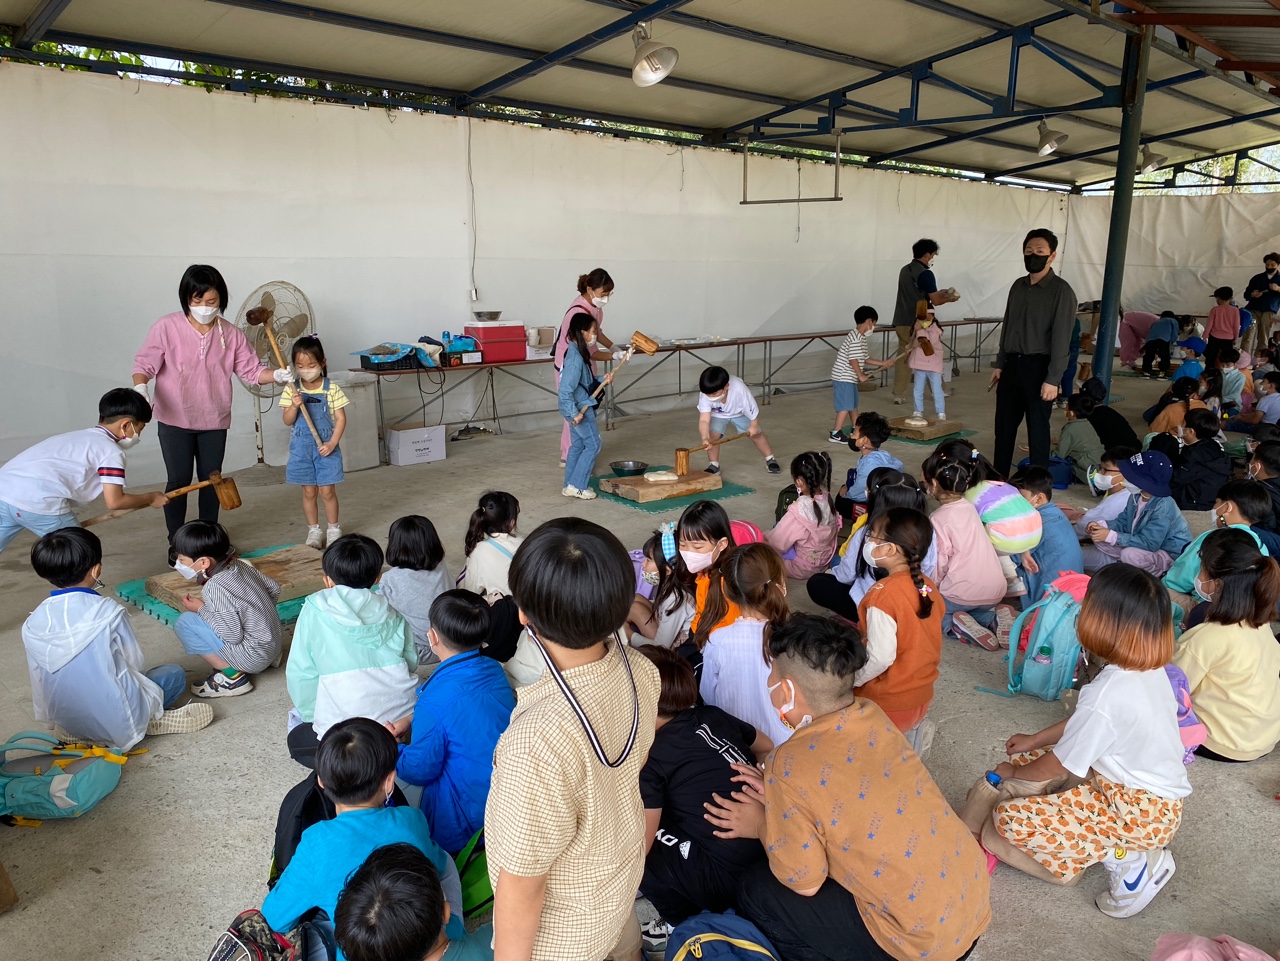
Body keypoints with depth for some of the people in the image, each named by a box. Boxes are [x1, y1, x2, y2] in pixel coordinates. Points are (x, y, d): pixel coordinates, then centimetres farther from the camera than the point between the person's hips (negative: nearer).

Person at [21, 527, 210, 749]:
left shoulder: (32, 624, -5)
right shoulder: (108, 610, -17)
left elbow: (38, 681, 5)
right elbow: (135, 662, -7)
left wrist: (49, 717, 22)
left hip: (65, 722, 6)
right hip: (116, 721, -6)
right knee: (175, 673, 16)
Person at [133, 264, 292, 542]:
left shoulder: (231, 334, -2)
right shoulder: (166, 327, -11)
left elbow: (251, 370, -1)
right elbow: (145, 363, -10)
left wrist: (277, 375, -20)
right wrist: (140, 388, -29)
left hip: (214, 420, 3)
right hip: (174, 419, -3)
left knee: (211, 479, 12)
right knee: (179, 480, 0)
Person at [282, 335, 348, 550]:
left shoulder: (331, 389, -6)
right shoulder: (292, 390, 0)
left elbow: (341, 419, -5)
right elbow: (288, 421, -1)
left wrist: (332, 443, -14)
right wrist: (294, 406, -20)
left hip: (325, 447, -2)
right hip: (301, 448, 2)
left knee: (327, 491, 1)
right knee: (309, 492, 9)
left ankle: (334, 529, 17)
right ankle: (313, 531, 21)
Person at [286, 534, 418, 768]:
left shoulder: (316, 609, -1)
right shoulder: (393, 616, 6)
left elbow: (301, 672, 0)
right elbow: (411, 663, 4)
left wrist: (312, 716, 14)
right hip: (398, 719, 5)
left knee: (297, 739, 27)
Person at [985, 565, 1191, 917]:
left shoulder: (1106, 695, -31)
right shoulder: (1151, 670, -5)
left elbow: (1056, 767, -15)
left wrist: (1013, 771, 4)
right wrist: (1034, 740, 17)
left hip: (1140, 812, -9)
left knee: (1008, 822, -14)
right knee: (1029, 759, 15)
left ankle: (1125, 858, -6)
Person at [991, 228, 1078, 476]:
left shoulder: (1061, 291, -10)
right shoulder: (1018, 286, 10)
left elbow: (1061, 338, -14)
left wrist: (1053, 379, -18)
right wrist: (999, 364, 13)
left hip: (1038, 366, -6)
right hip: (1012, 364, 6)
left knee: (1037, 428, 1)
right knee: (1004, 425, 12)